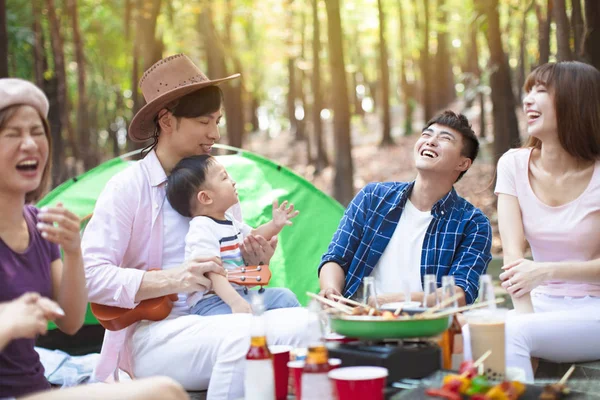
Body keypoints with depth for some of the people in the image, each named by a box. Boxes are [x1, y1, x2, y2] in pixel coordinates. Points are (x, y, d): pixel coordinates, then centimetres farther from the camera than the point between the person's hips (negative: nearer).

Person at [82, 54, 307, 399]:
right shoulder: (128, 188, -2)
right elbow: (89, 275, -11)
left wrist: (256, 261, 1)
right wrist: (169, 280, -21)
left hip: (219, 318, 5)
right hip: (152, 334, -5)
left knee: (307, 323, -24)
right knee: (243, 335, -35)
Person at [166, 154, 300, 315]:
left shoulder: (228, 221, 14)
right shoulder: (202, 229, -17)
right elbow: (211, 271, -26)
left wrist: (274, 225, 13)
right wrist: (235, 302, -37)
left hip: (238, 293, 10)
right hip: (211, 302, -10)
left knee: (285, 296, 3)